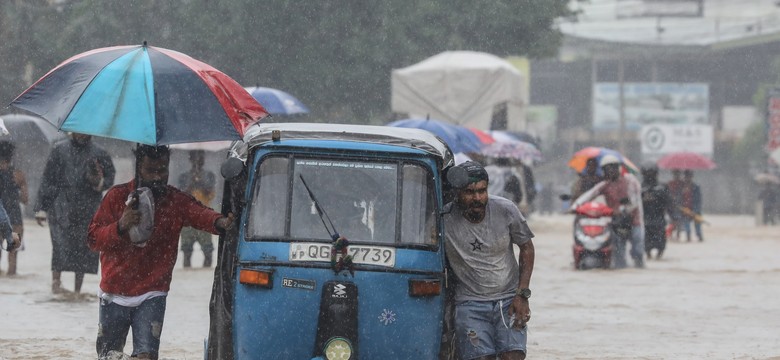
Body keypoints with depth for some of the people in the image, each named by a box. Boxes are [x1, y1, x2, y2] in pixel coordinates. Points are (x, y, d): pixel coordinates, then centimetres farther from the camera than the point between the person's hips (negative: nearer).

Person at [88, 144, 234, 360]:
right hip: (114, 295, 1)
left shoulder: (176, 201, -3)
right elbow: (93, 239, -6)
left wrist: (218, 222, -48)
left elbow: (200, 214, -24)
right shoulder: (117, 196, -3)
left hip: (151, 296, -1)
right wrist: (120, 227, -26)